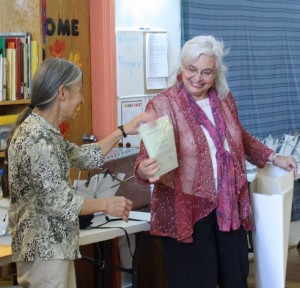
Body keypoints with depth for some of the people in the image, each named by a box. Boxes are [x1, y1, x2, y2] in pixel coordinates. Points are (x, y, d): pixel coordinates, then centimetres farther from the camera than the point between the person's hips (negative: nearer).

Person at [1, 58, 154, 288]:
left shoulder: (44, 130, 10)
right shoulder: (37, 139, -22)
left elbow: (83, 157, 21)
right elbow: (61, 203, -21)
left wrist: (123, 131, 19)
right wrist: (106, 204, -8)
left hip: (53, 246, 10)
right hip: (44, 250, -10)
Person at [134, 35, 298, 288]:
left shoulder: (224, 99, 5)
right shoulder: (162, 105, -11)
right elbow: (147, 156, -16)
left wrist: (273, 158, 20)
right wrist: (145, 171, -38)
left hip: (229, 206, 5)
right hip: (186, 211, -5)